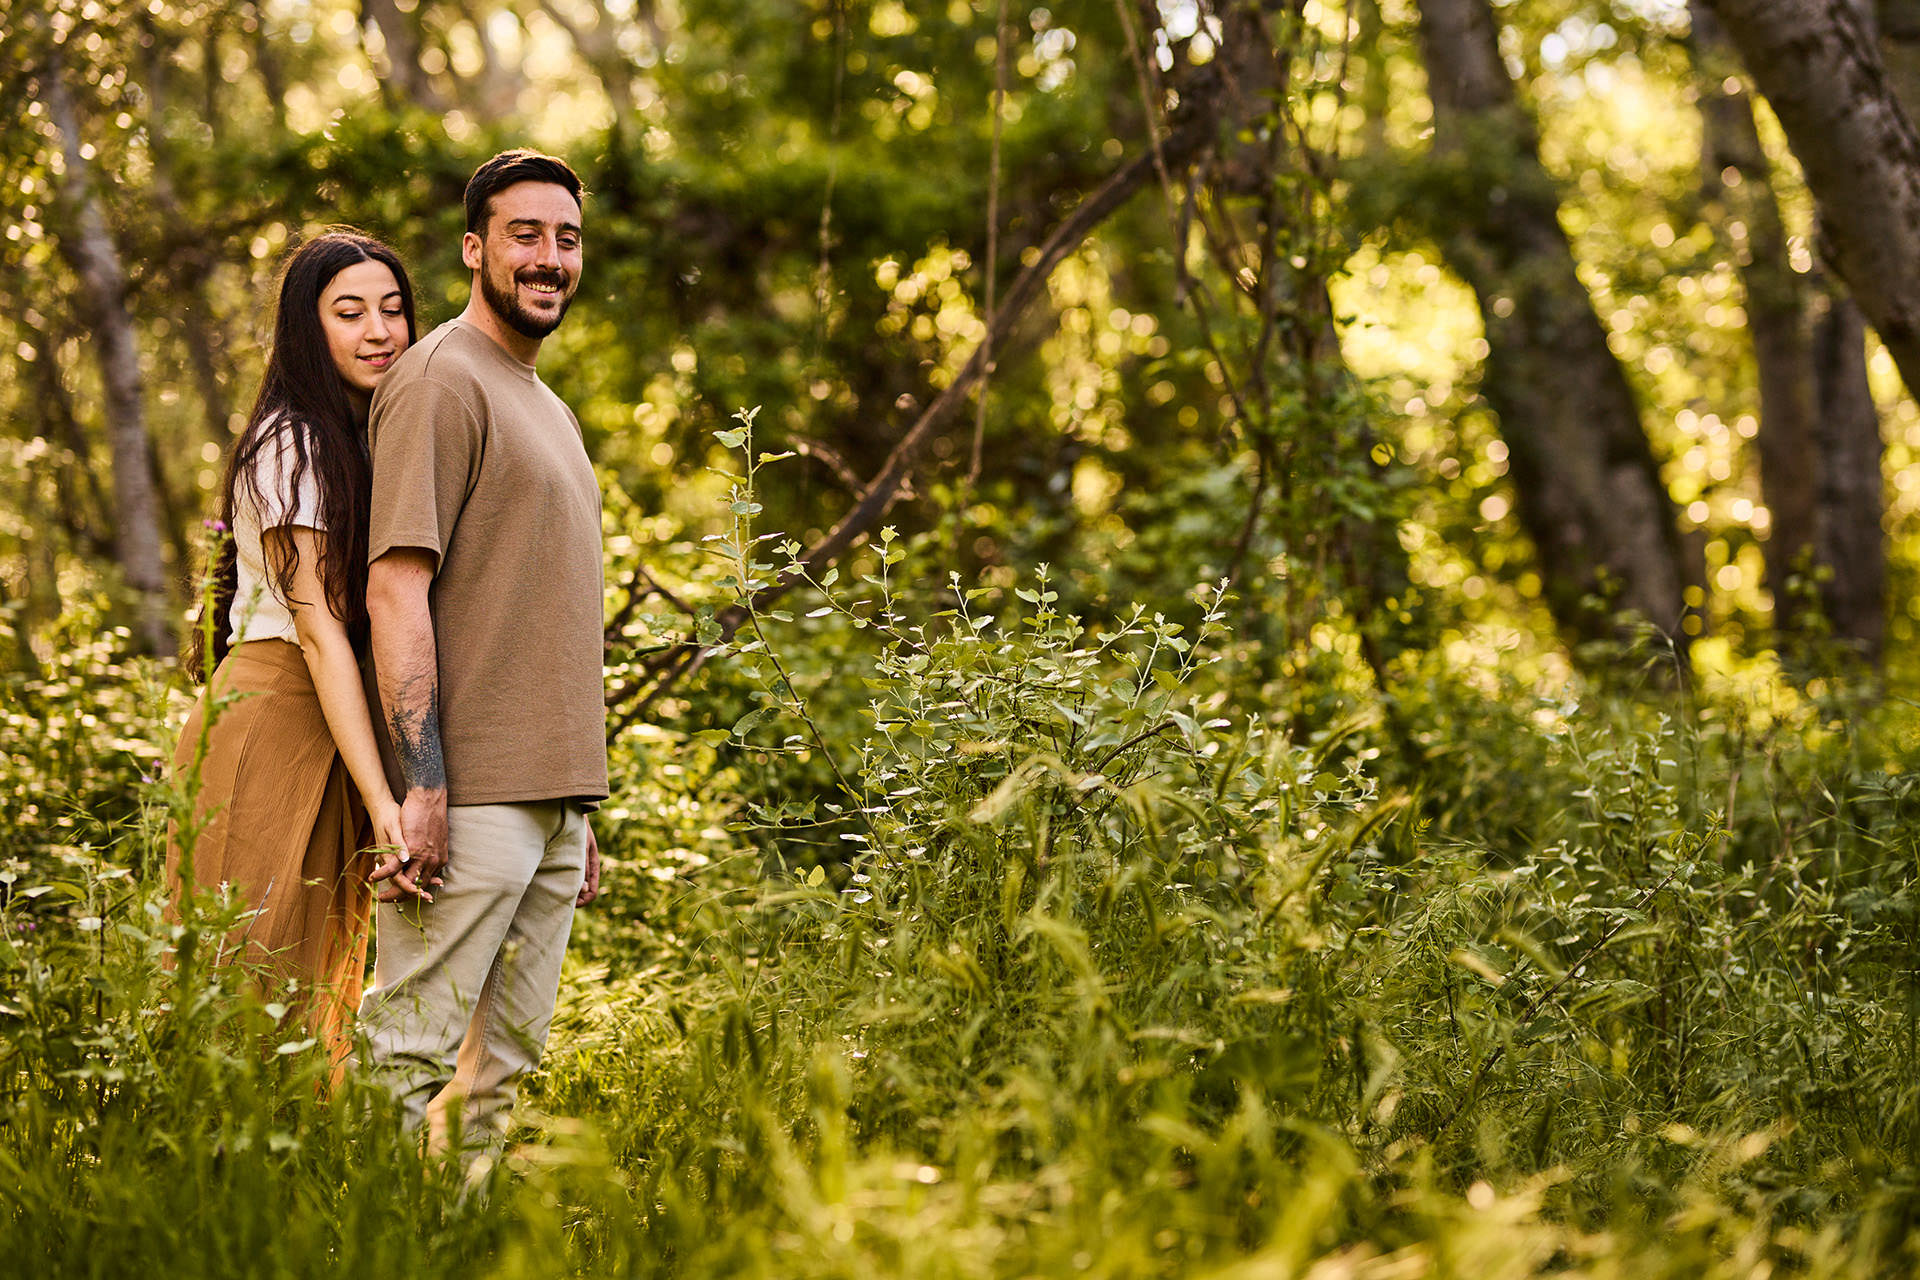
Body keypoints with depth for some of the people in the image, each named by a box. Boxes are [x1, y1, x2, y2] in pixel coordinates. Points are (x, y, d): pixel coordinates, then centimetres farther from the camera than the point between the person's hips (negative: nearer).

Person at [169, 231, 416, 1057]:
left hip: (328, 733, 9)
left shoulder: (361, 441, 17)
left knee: (308, 989, 10)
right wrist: (381, 798, -25)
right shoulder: (293, 444, -11)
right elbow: (318, 626, -18)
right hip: (272, 721, -9)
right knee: (251, 991, -8)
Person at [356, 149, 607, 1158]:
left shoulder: (549, 408, 22)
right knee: (413, 1056, -8)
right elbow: (396, 591, -15)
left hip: (551, 800, 9)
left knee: (508, 1066, 9)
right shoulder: (442, 380, -6)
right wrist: (419, 788, -21)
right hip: (469, 799, -9)